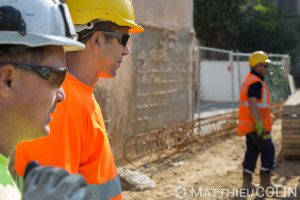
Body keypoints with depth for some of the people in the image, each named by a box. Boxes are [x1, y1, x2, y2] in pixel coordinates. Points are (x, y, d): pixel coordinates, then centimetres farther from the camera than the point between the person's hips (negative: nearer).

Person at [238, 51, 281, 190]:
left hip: (249, 124, 10)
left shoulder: (249, 80, 17)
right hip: (255, 124, -10)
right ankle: (265, 181, 3)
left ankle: (247, 181, 13)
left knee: (252, 151, 11)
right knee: (268, 150, 0)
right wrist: (259, 123, -27)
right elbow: (252, 104, -24)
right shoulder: (255, 82, -16)